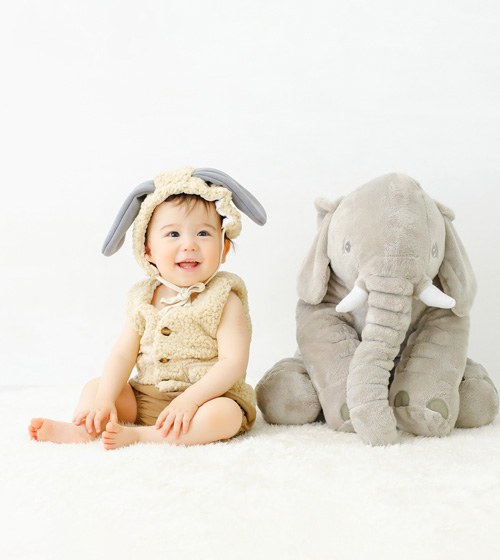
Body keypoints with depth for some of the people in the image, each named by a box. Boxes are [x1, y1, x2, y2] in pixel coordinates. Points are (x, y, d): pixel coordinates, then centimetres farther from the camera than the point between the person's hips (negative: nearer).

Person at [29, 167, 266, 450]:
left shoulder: (225, 301, -11)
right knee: (95, 386, 2)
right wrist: (104, 400, -16)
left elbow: (233, 363, -19)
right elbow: (122, 355, 0)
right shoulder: (144, 301, 3)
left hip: (208, 397, -5)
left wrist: (190, 399, -30)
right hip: (144, 399, 5)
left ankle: (136, 434, -33)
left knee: (225, 415, -34)